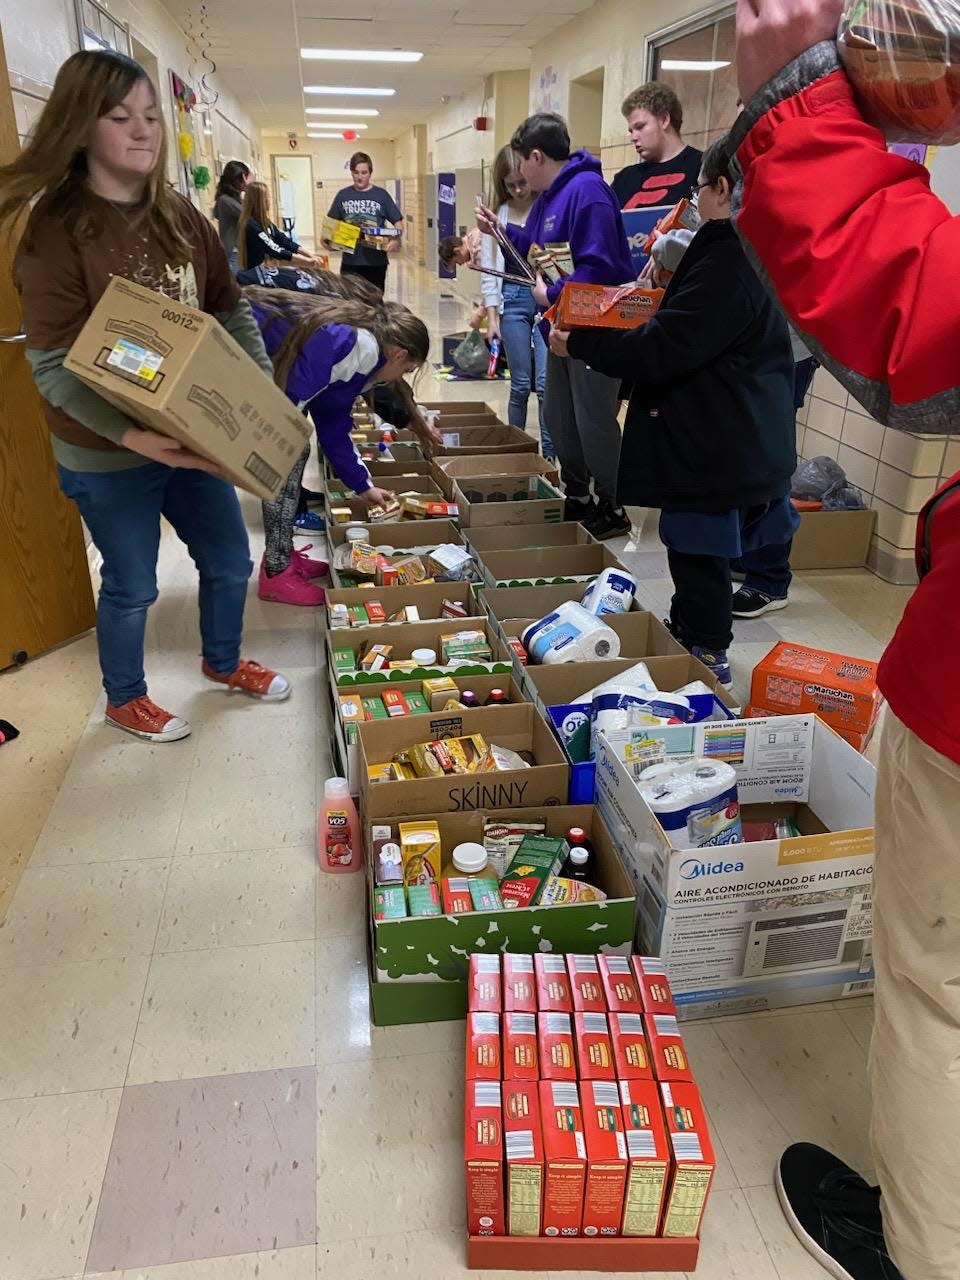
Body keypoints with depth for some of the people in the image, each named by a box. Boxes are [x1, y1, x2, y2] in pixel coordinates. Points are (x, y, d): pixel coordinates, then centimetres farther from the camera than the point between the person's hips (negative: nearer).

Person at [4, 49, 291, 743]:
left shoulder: (181, 216, 1)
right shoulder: (58, 230, -17)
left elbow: (231, 308, 8)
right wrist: (134, 434, -34)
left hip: (192, 436, 6)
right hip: (107, 455, -6)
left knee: (230, 560, 18)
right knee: (132, 584, 11)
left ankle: (223, 661, 46)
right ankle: (125, 699, 38)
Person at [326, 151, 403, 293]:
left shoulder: (381, 195, 2)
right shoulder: (343, 195, 7)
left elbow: (398, 222, 1)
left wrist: (396, 240, -19)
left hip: (376, 261, -1)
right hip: (350, 261, 1)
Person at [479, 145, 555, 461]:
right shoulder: (497, 213, 8)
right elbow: (489, 268, 7)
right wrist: (492, 316, 2)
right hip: (512, 299, 2)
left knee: (545, 382, -7)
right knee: (520, 383, 7)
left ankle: (549, 456, 1)